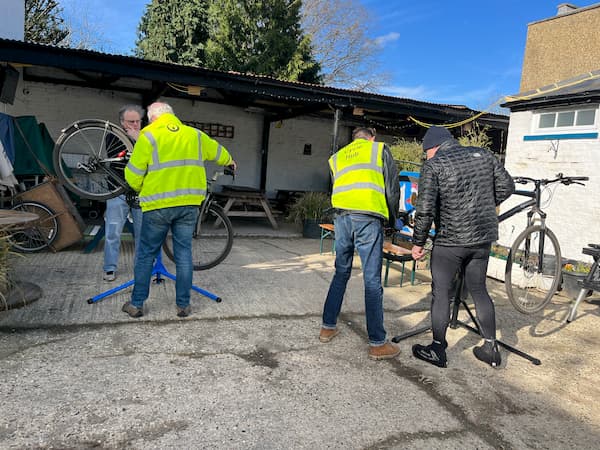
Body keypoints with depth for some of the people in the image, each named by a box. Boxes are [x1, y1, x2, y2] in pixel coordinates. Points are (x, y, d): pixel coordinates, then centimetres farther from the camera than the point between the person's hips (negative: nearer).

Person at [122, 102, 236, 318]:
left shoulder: (148, 136, -2)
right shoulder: (194, 134, 11)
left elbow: (133, 175, -4)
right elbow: (216, 150, 29)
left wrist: (141, 189, 17)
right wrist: (229, 161, 50)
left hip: (158, 205, -3)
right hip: (189, 204, 3)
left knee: (146, 255, 9)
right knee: (184, 254, 10)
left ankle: (136, 304, 16)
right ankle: (183, 305, 15)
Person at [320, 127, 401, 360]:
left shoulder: (337, 156, 25)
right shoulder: (379, 149, 13)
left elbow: (339, 188, 18)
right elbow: (392, 188, 7)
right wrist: (392, 219, 19)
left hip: (341, 217, 4)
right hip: (368, 219, -4)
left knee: (341, 273, 18)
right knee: (372, 281, -1)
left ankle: (328, 327, 25)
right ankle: (377, 343, 6)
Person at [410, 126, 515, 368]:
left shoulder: (433, 165, -8)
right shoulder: (483, 154, 8)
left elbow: (425, 209, -15)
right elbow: (507, 187, 8)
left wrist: (418, 242, -7)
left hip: (450, 240, -5)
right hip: (483, 238, 6)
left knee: (440, 293, 6)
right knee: (479, 290, 17)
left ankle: (438, 350, 12)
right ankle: (491, 348, 24)